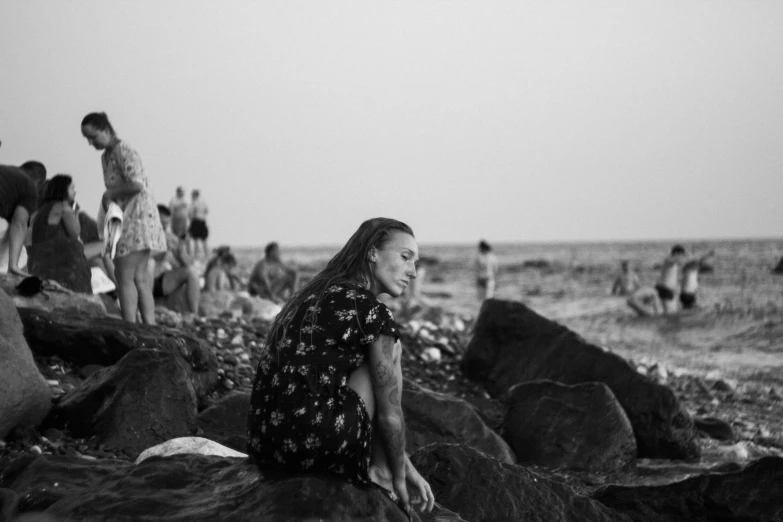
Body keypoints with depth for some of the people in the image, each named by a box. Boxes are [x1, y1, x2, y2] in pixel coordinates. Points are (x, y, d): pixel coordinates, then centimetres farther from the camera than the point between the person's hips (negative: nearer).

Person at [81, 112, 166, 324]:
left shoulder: (124, 152, -14)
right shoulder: (106, 156, 15)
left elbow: (137, 185, -25)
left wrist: (110, 194, -13)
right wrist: (108, 199, 1)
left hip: (138, 216, -10)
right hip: (126, 219, 10)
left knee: (125, 277, -10)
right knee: (140, 277, 9)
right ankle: (150, 326, 11)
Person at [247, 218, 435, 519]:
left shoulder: (318, 295, 20)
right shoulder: (372, 312, -7)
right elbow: (389, 414, -3)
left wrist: (405, 465, 26)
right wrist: (399, 478, 13)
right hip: (310, 440, -9)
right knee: (387, 352, 6)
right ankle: (378, 471, 10)